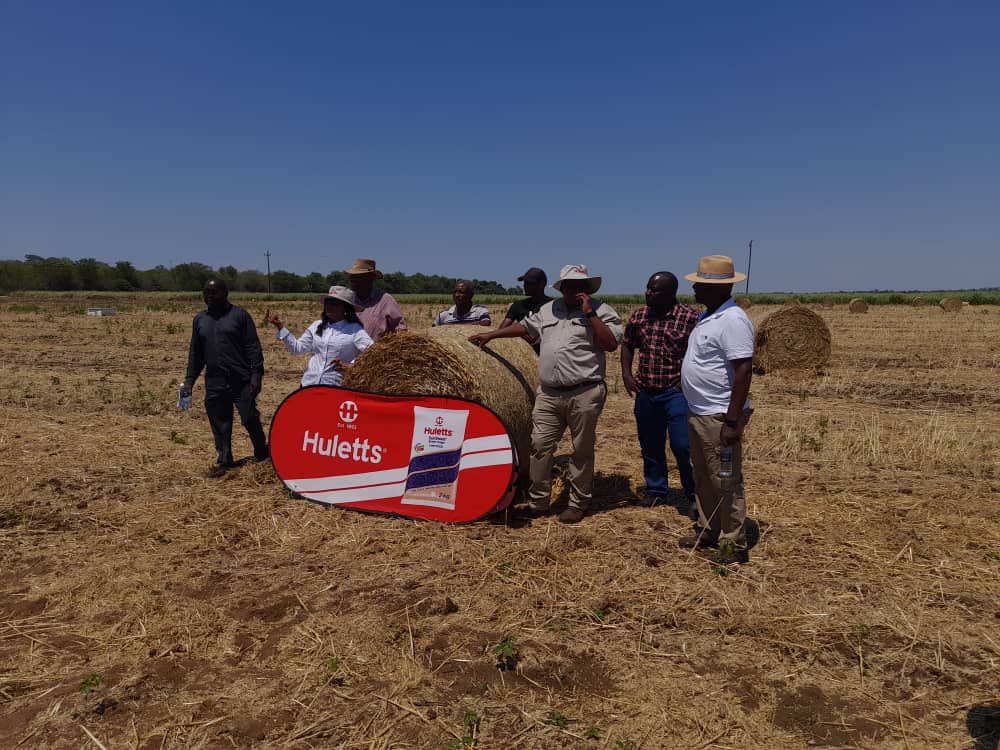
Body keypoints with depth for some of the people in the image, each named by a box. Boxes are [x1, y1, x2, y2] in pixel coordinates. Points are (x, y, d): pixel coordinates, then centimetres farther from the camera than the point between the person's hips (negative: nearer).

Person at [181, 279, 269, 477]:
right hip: (214, 384, 4)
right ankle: (224, 461, 20)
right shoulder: (200, 319, 13)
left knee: (250, 419, -2)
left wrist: (256, 375, -12)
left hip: (242, 381, -4)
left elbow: (253, 348, -4)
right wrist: (189, 380, 12)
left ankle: (262, 455, 19)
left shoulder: (239, 315, -1)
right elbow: (195, 353, 18)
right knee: (220, 425, 7)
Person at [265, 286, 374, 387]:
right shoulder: (317, 326, 9)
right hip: (309, 385, 5)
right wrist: (281, 327, 4)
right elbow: (298, 348, 12)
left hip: (335, 389, -5)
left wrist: (351, 365, -22)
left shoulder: (355, 330, -7)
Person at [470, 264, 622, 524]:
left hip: (584, 393, -5)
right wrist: (490, 335, 25)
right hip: (548, 393, 5)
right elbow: (524, 326, 26)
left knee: (582, 450, 5)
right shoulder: (548, 309, 16)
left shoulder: (601, 311, 0)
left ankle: (578, 504, 18)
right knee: (540, 445, 5)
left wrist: (589, 313, -14)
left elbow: (611, 344, -12)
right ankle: (537, 501, 18)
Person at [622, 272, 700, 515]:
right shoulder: (638, 316, 6)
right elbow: (627, 344, 18)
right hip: (645, 392, 5)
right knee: (650, 446, 15)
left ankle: (694, 496, 13)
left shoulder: (690, 317, -10)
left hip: (676, 392, -5)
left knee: (682, 446, -6)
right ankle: (655, 490, 32)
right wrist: (626, 374, 7)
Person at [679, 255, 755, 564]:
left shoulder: (732, 320, -19)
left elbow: (744, 371, -23)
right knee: (703, 479, 20)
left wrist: (732, 421, -25)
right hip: (698, 413, 10)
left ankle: (734, 546, 13)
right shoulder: (706, 316, 12)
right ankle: (707, 532, 35)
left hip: (719, 417, -10)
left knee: (726, 483, 0)